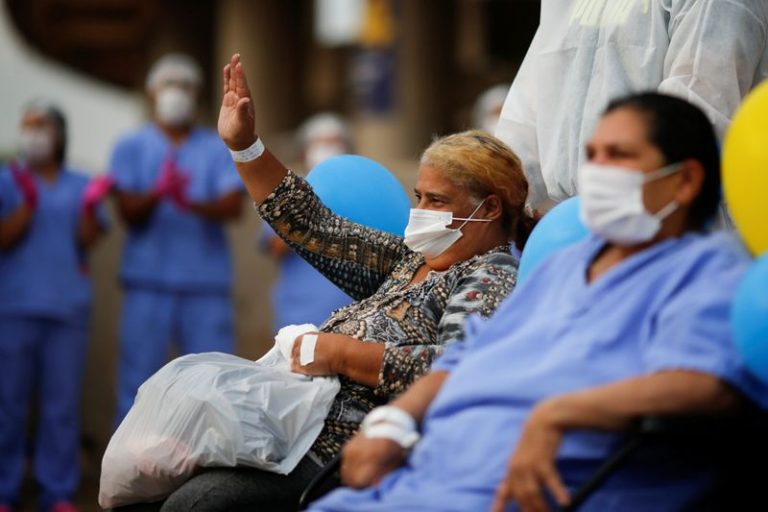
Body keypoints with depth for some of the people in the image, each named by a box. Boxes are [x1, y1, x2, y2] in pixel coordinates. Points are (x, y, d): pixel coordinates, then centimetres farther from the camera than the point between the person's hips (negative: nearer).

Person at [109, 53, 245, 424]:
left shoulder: (218, 149, 11)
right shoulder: (131, 148, 11)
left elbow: (233, 207, -5)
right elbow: (129, 212, -2)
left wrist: (193, 204, -25)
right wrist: (158, 192, -23)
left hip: (207, 284, 0)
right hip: (148, 282, 0)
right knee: (137, 383, -2)